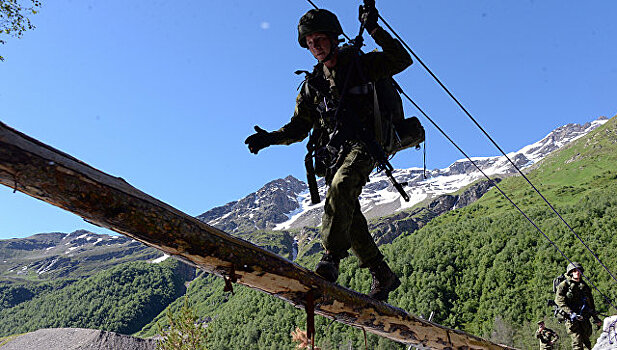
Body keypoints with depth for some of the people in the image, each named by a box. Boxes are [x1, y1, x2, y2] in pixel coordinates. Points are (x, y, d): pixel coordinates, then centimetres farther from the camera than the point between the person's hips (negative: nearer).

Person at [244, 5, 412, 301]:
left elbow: (401, 60, -3)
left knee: (340, 186, -34)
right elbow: (299, 127, 20)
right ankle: (382, 275, 8)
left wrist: (374, 30, -13)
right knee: (348, 215, -5)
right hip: (333, 153, 5)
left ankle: (331, 257, -35)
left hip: (361, 145, -4)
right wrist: (271, 138, 3)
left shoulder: (360, 64, 8)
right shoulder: (312, 84, 20)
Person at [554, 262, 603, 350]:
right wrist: (571, 313, -22)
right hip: (571, 318, -5)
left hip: (584, 318, 5)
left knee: (586, 341, 4)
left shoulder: (584, 285, 18)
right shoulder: (564, 285, 0)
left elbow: (591, 303, 26)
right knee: (577, 341, -12)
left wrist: (595, 317, 22)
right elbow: (559, 300, -13)